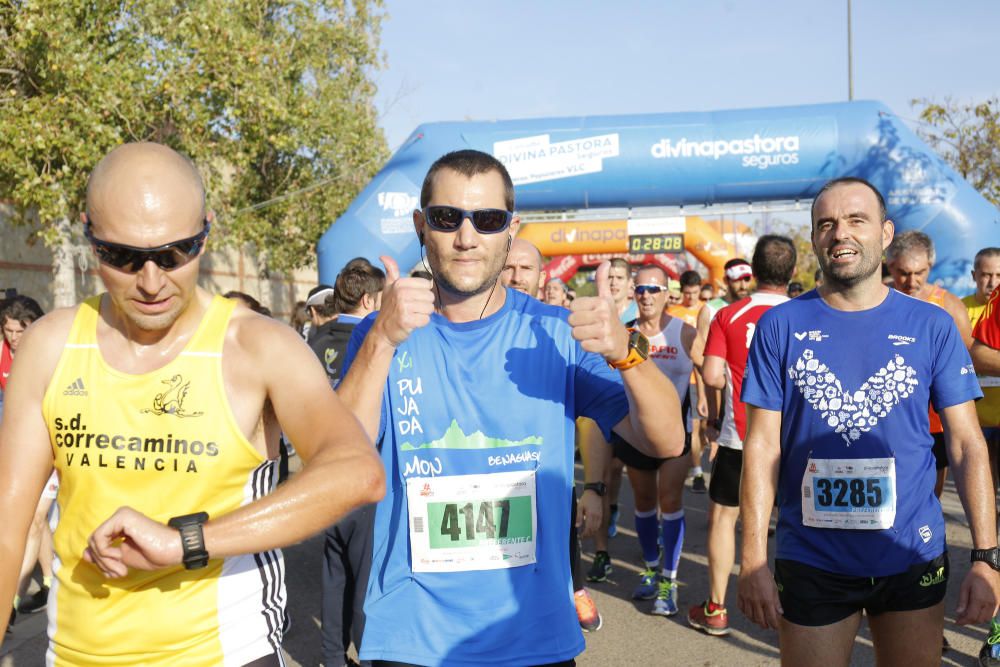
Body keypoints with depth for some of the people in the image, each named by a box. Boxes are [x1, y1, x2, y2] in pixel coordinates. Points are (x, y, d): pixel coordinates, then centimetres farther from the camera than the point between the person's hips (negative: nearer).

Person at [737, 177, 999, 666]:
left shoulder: (931, 326, -1)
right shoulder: (780, 326, -5)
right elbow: (761, 446, -6)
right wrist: (753, 560, -9)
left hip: (914, 557, 2)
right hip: (810, 563, -1)